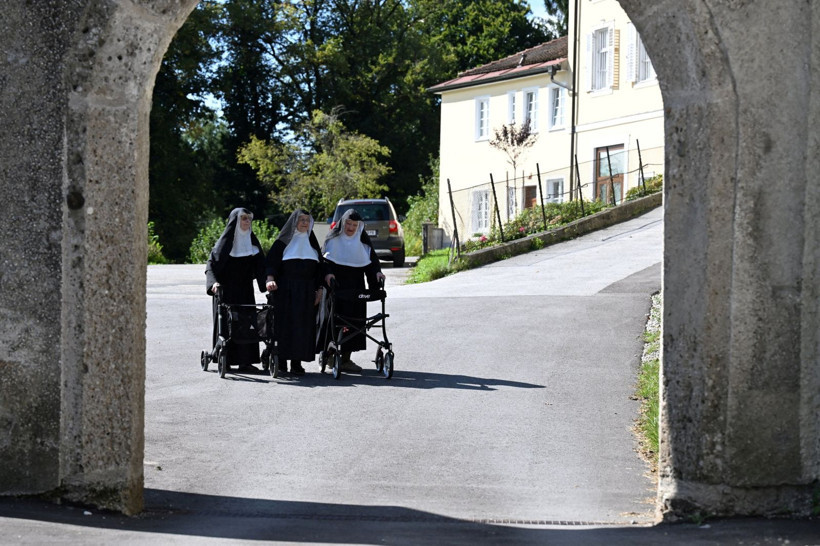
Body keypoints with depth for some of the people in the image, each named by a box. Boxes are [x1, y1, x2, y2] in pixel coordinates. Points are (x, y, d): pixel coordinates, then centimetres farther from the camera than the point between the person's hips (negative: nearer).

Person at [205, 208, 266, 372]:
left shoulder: (252, 241, 10)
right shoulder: (224, 241, -4)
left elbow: (260, 265, 6)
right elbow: (211, 264, -6)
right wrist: (213, 282, -23)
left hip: (245, 290, 4)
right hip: (226, 290, -4)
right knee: (226, 323, -3)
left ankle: (244, 361, 0)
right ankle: (224, 360, 2)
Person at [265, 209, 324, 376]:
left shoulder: (312, 242, 16)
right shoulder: (283, 242, 3)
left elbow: (319, 267, 17)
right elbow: (271, 261, -6)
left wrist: (319, 289, 9)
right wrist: (270, 279, -23)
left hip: (306, 291, 4)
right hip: (285, 290, -3)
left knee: (303, 324, -1)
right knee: (284, 323, -5)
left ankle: (297, 362, 0)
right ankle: (281, 360, 1)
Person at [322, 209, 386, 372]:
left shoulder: (362, 240, 10)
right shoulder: (333, 237, 2)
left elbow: (371, 259, 9)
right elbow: (323, 258, -3)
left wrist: (377, 272, -10)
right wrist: (327, 273, -20)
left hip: (355, 285, 3)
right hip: (335, 284, -3)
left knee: (354, 320, -1)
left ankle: (346, 358, 4)